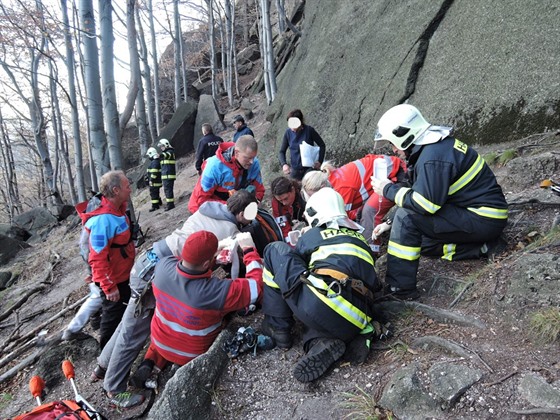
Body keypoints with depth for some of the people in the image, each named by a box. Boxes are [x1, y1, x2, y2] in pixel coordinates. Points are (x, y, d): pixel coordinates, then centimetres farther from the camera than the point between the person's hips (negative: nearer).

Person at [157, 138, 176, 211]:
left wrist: (162, 155, -54)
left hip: (169, 175, -10)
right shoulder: (164, 153, 20)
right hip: (165, 175, 10)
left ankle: (170, 204, -8)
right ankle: (169, 203, 25)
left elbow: (168, 155, -36)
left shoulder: (170, 152, -11)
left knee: (168, 189, -11)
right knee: (166, 190, 16)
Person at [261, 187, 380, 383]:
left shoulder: (312, 235, 14)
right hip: (354, 326, 5)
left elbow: (290, 263, 27)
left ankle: (277, 327, 12)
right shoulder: (360, 238, 26)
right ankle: (321, 342, -1)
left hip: (320, 306, -4)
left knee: (276, 250, 12)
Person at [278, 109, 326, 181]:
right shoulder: (288, 133, -1)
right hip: (295, 170, 3)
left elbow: (322, 145, -1)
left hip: (309, 168, -2)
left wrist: (319, 161, -14)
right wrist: (284, 164, -15)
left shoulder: (309, 130, -8)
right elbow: (282, 152, 4)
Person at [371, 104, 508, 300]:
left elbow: (425, 204, -26)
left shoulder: (434, 156, -23)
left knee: (407, 217, -20)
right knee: (419, 239, 15)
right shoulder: (436, 145, 9)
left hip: (483, 219, -10)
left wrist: (388, 190, -13)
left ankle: (399, 288, -16)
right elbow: (427, 195, 14)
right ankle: (479, 246, 7)